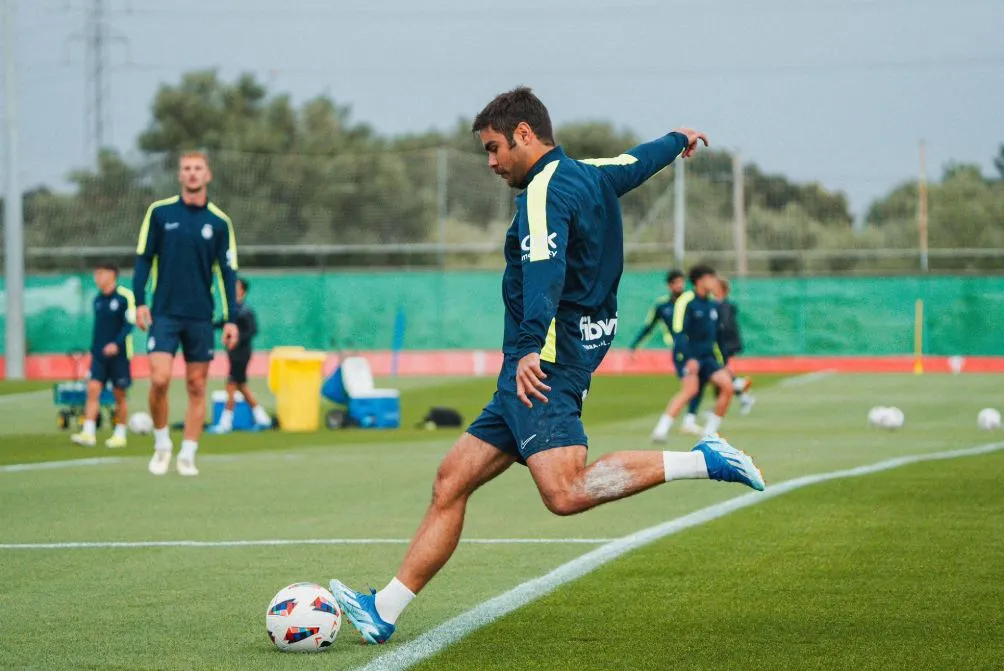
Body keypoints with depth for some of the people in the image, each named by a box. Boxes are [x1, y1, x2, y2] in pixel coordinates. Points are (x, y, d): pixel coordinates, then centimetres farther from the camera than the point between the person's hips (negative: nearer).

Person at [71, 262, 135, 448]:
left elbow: (129, 324, -12)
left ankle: (120, 435, 14)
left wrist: (116, 344, -23)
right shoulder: (98, 300, 12)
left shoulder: (124, 297, -9)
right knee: (93, 389, -8)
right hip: (99, 354, 5)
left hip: (118, 354, -5)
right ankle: (88, 433, -13)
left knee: (119, 395, 3)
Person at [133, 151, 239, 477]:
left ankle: (187, 455, 10)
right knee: (159, 379, -13)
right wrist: (140, 301, -3)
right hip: (164, 312, -1)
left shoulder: (220, 222, 3)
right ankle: (161, 443, 7)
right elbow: (143, 258, 5)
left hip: (200, 316, 1)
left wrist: (231, 319, 0)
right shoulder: (160, 212, 1)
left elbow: (228, 273, 5)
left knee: (197, 386, 2)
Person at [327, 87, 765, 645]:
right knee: (452, 479, 6)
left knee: (566, 494, -26)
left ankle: (702, 461, -18)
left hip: (543, 368, -11)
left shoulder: (545, 192, -11)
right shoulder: (593, 176, 17)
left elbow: (544, 273, -27)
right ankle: (385, 609, 3)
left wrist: (531, 347, -40)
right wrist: (677, 140, 59)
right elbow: (639, 161, 38)